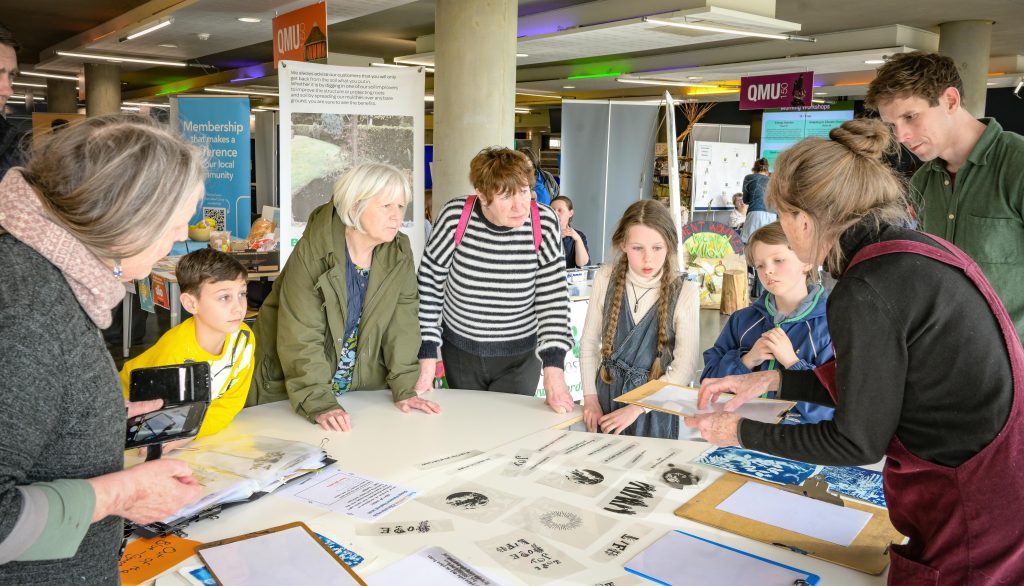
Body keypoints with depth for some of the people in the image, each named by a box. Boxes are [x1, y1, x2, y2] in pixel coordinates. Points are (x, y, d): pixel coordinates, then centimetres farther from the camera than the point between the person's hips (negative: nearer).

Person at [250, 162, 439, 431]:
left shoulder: (399, 253, -7)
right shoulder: (313, 251, -22)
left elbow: (401, 324, -5)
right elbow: (301, 338, -24)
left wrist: (405, 389, -11)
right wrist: (319, 404, -30)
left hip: (361, 387, 4)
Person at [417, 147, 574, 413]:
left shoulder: (544, 224, -17)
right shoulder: (455, 217, -19)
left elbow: (553, 297, -13)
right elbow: (429, 284, -8)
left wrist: (554, 369, -21)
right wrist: (427, 355, -9)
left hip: (521, 356, -1)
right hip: (460, 351, 1)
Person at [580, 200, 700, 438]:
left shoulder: (684, 292, -13)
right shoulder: (606, 279, -6)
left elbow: (685, 366, -12)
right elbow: (589, 342, 3)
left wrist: (636, 408, -15)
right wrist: (590, 397, -1)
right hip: (606, 398, 2)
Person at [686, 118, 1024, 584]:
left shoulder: (867, 292, -24)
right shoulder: (919, 250, 3)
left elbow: (857, 441, -15)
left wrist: (743, 433, -5)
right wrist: (773, 380, 12)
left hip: (973, 517, -8)